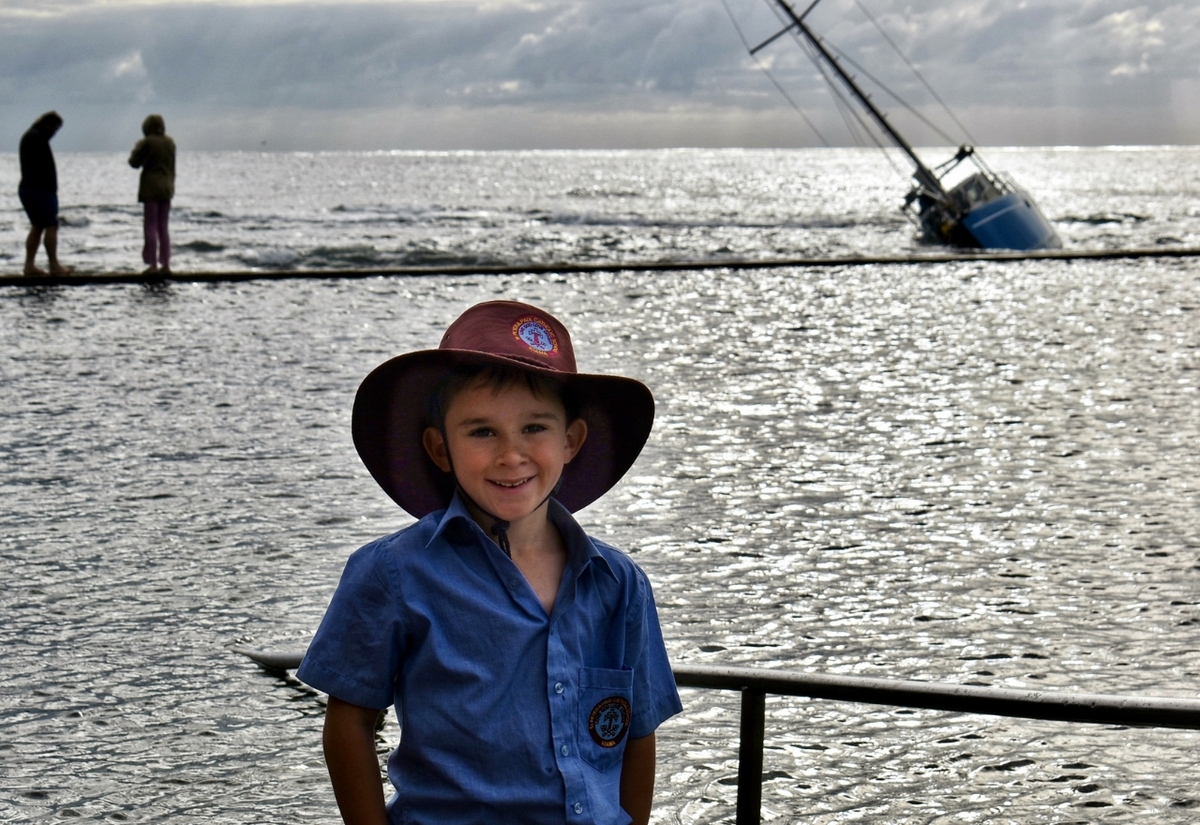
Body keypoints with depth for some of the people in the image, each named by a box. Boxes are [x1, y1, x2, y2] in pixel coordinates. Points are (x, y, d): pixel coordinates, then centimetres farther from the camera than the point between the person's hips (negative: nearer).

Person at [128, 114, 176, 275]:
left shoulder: (147, 142, -11)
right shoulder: (170, 142, 7)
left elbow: (134, 162, -4)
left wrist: (136, 150, 12)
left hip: (151, 189, -6)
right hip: (166, 189, 6)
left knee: (150, 227, -3)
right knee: (163, 227, 11)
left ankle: (153, 265, -7)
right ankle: (166, 264, 9)